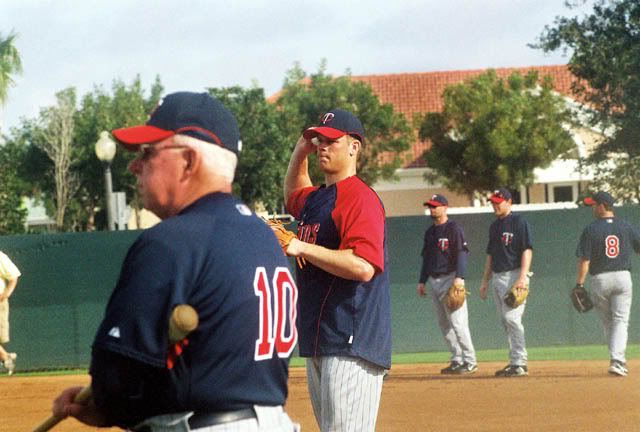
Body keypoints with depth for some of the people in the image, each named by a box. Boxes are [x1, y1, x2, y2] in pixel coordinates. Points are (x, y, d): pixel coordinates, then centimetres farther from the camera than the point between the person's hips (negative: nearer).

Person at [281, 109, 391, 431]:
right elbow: (293, 195, 44)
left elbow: (363, 267, -24)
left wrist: (301, 247, -19)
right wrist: (300, 152, 27)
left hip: (351, 344, -10)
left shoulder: (360, 197, -12)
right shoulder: (316, 198, 18)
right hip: (318, 344, 10)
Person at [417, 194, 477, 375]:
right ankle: (457, 360, 12)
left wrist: (459, 278, -25)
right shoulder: (430, 232, 17)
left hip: (450, 278, -8)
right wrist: (421, 281, 19)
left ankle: (470, 361, -10)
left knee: (457, 322, -12)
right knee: (444, 324, 7)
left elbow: (461, 254, -14)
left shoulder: (454, 229, -7)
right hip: (434, 281, 8)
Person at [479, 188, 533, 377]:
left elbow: (527, 250, -13)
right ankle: (515, 362, 13)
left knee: (512, 318, -15)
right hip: (497, 277, 9)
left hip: (514, 276, -9)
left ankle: (520, 363, -14)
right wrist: (485, 281, 18)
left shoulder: (519, 222, -7)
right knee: (506, 321, 9)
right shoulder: (495, 226, 17)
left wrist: (522, 278, -22)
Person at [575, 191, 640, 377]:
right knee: (620, 320, -1)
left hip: (600, 279, -1)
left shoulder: (591, 229, -6)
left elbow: (584, 260, -9)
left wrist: (579, 284, -6)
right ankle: (617, 360, -18)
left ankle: (618, 360, 17)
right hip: (623, 277, 1)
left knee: (607, 321, 13)